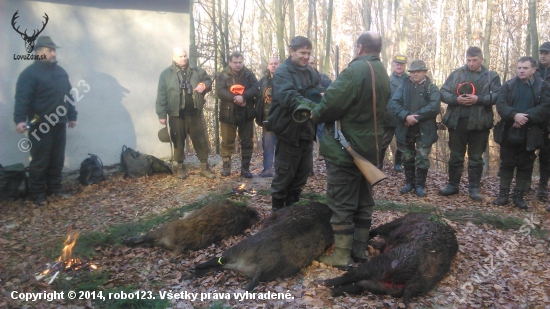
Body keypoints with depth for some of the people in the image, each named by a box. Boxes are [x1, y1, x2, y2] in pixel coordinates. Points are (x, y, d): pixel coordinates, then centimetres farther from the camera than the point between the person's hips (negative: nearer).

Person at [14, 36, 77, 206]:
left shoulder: (61, 72, 14)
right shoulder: (29, 73, -10)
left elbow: (69, 95, 20)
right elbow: (22, 98, -18)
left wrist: (72, 116, 20)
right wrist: (20, 119, -29)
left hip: (59, 124, 7)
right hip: (40, 126, -7)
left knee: (57, 160, 12)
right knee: (40, 162, 0)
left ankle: (55, 189, 24)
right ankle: (38, 194, 11)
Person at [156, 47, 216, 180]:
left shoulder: (196, 71, 6)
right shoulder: (166, 74, -1)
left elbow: (208, 81, 18)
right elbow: (161, 96, -3)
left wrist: (204, 85, -7)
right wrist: (162, 114, -8)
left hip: (194, 113, 2)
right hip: (176, 114, -2)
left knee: (200, 140, 5)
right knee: (178, 141, 8)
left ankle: (204, 166, 15)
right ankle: (181, 167, 22)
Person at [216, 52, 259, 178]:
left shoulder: (249, 74, 5)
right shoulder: (223, 76, 1)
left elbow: (255, 88, -8)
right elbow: (220, 91, -13)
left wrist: (243, 97, -25)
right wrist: (235, 99, -24)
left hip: (246, 114, 1)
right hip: (228, 114, -1)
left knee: (247, 142, 5)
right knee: (227, 142, 6)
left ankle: (245, 168, 14)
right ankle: (226, 166, 20)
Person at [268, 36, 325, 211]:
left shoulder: (310, 72, 10)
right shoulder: (283, 72, -15)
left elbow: (319, 90, 6)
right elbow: (289, 97, -32)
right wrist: (313, 107, -45)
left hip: (306, 129, 8)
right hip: (289, 130, -8)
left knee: (304, 170, 16)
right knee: (285, 172, 2)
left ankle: (292, 204, 33)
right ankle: (278, 208, 18)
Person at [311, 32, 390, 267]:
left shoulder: (355, 70, -18)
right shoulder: (383, 74, 10)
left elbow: (332, 103, -24)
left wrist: (316, 114, -2)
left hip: (345, 149, -8)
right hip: (370, 147, 9)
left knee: (342, 203, 1)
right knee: (364, 201, 15)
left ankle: (341, 255, 8)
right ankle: (359, 250, 25)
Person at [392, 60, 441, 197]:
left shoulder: (432, 88, 1)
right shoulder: (404, 86, 7)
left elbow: (434, 107, -14)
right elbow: (394, 102, -7)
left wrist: (415, 117, -20)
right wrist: (406, 116, -22)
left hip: (424, 130, -2)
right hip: (405, 129, 2)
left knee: (423, 159, 1)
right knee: (407, 158, 12)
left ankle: (420, 185, 13)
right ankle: (409, 183, 25)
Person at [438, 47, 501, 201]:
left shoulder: (492, 76, 6)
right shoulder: (456, 74, 8)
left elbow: (498, 96, -6)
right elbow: (443, 92, 2)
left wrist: (478, 99, -19)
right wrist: (456, 99, -16)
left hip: (479, 123, -1)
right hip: (457, 122, 1)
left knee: (476, 158, 8)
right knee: (455, 156, 10)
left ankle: (474, 188, 17)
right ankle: (453, 185, 22)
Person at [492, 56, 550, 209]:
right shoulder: (508, 85, 5)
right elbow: (500, 104, -8)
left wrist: (526, 117, -21)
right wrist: (514, 115, -25)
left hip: (529, 134, 0)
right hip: (509, 133, 1)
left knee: (525, 166, 7)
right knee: (507, 164, 7)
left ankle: (519, 196, 15)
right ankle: (503, 194, 14)